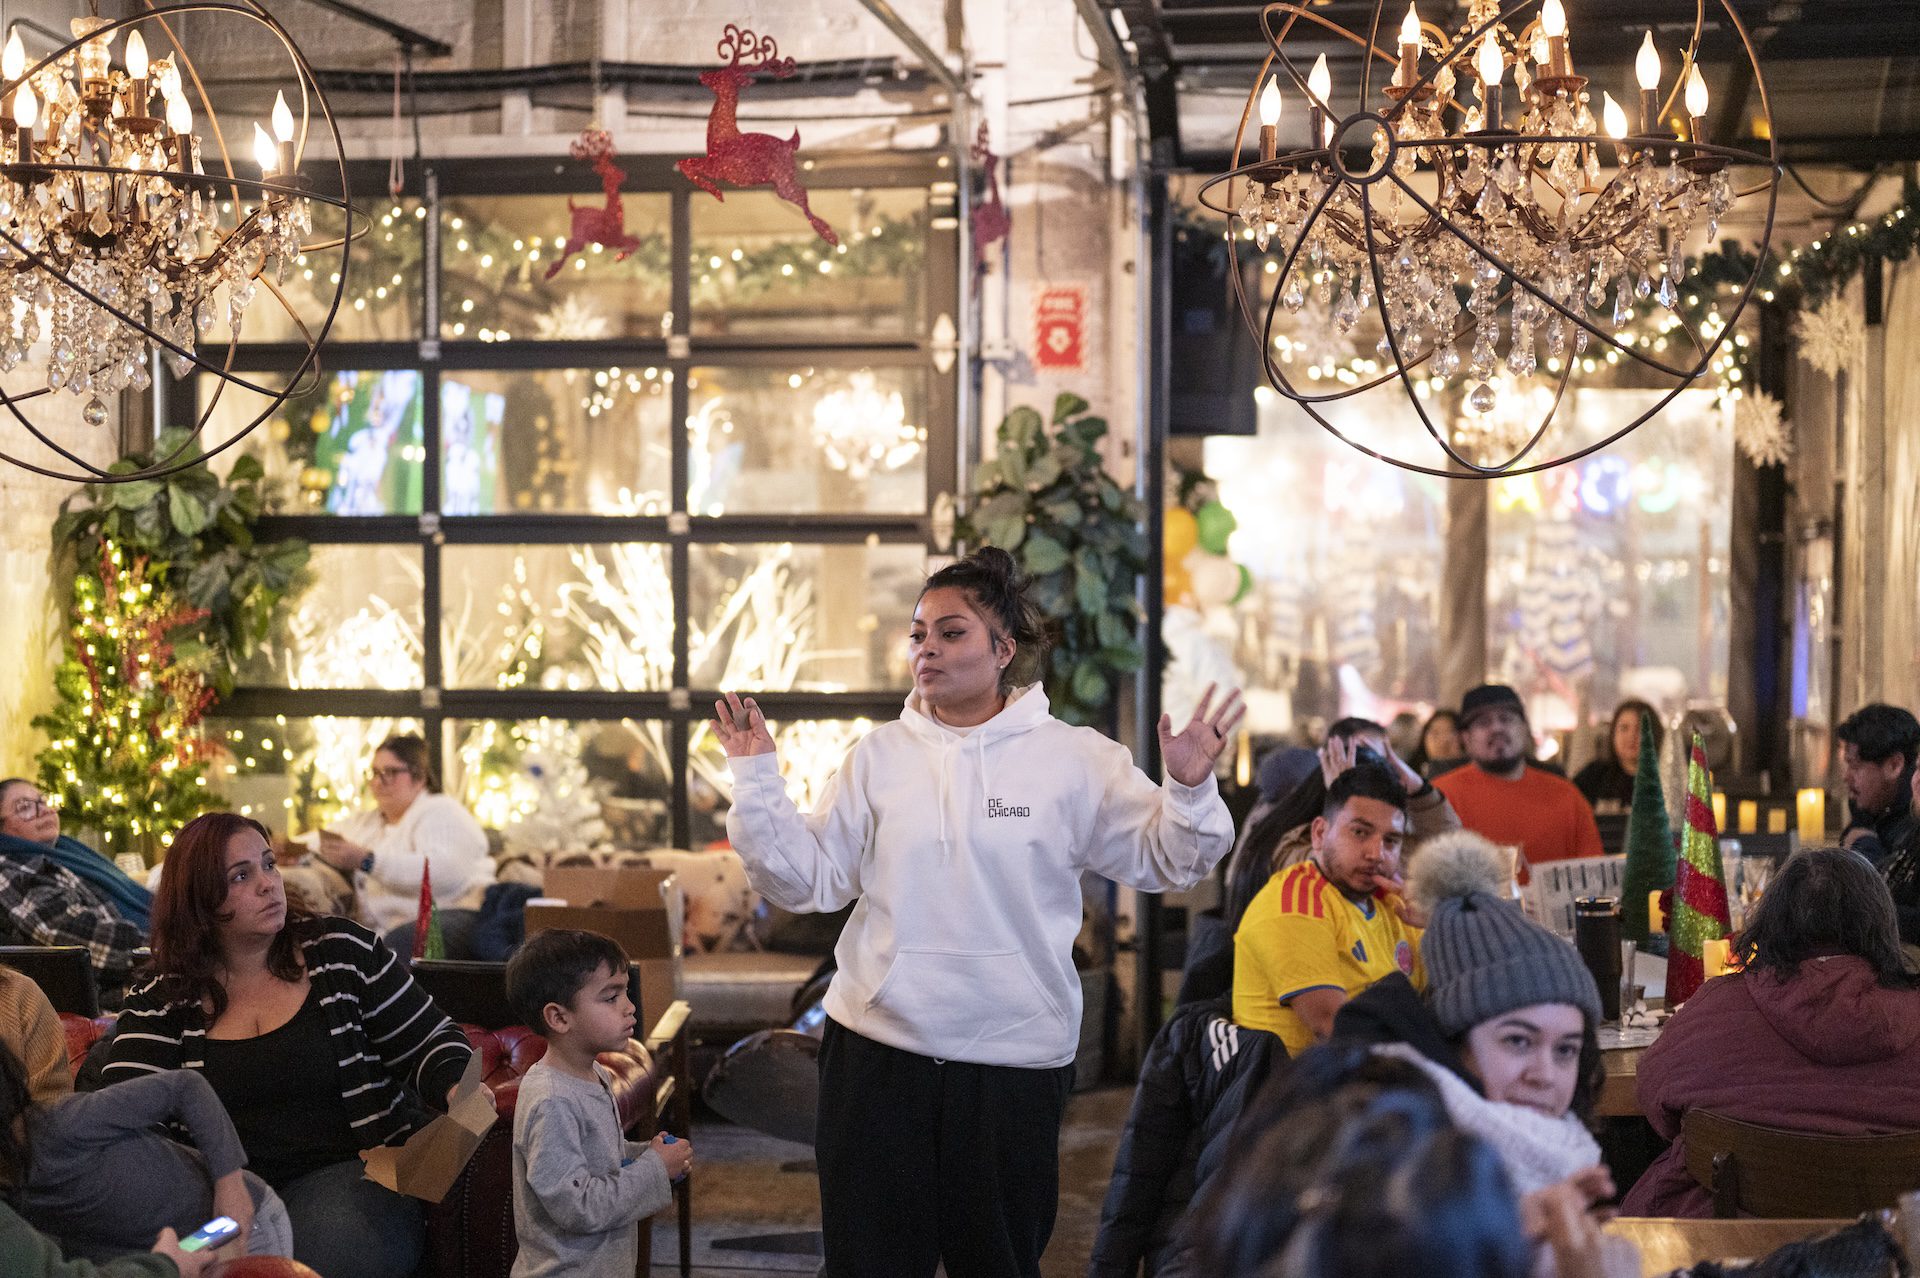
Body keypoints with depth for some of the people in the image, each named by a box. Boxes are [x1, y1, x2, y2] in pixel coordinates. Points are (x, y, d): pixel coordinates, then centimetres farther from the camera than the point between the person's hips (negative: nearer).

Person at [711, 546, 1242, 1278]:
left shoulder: (1074, 761, -1)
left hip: (1015, 1059, -1)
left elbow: (1164, 862, 1)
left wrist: (1190, 789, -16)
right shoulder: (880, 757, 3)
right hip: (876, 1053, 1)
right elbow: (807, 880, 1)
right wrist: (756, 780, -7)